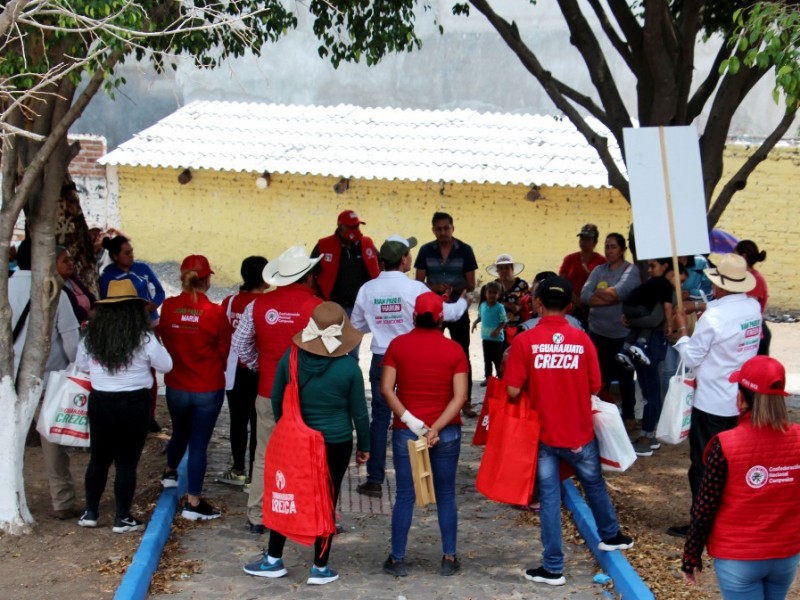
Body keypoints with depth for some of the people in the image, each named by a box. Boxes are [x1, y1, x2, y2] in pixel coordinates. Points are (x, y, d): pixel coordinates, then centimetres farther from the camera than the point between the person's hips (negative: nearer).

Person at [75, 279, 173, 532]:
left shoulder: (91, 336, -3)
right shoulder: (144, 338, -14)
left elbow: (81, 365, 13)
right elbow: (166, 365, -1)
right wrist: (152, 350, 14)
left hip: (99, 402, 4)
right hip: (133, 404, -4)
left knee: (99, 458, 17)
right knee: (126, 462, 5)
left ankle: (90, 513, 23)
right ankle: (122, 518, 10)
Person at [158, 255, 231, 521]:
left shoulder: (168, 307, -11)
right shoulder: (215, 312, -17)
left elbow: (164, 339, 4)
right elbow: (224, 350, -4)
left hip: (176, 386, 3)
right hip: (208, 388, -3)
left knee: (179, 433, 28)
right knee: (199, 444, 4)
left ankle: (170, 472, 52)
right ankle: (193, 503, 10)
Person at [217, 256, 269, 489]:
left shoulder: (230, 302, -3)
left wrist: (224, 364, 15)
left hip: (235, 371, 4)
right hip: (260, 371, -4)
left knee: (238, 420, 14)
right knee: (258, 423, 5)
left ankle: (239, 470, 24)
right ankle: (253, 475, 9)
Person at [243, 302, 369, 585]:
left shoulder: (291, 357, -8)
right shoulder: (349, 367, -15)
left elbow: (276, 399, 5)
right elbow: (359, 412, -5)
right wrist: (364, 446, 9)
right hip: (336, 444, -2)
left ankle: (273, 560, 25)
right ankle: (320, 569, 17)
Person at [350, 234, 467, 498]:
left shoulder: (367, 289, -4)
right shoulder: (415, 289, -13)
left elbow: (357, 326, 7)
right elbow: (447, 312, -1)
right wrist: (463, 301, 20)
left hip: (381, 361, 2)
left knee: (380, 418, 8)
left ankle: (375, 480, 9)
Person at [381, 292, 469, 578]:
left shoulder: (398, 345, -2)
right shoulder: (454, 350, -2)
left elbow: (386, 389, -9)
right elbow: (460, 396, -10)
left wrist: (409, 420, -12)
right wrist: (436, 428, -14)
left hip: (406, 431, 0)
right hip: (446, 433, 0)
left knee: (405, 496, 5)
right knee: (446, 495, 9)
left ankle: (397, 560, 10)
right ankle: (449, 559, 12)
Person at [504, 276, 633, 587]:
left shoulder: (524, 341, -13)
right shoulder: (582, 339, -8)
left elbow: (513, 390, -14)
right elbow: (595, 386, -3)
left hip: (543, 433, -1)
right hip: (579, 432, 2)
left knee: (549, 497, 7)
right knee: (594, 485, 23)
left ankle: (553, 568, 11)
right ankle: (611, 536, 45)